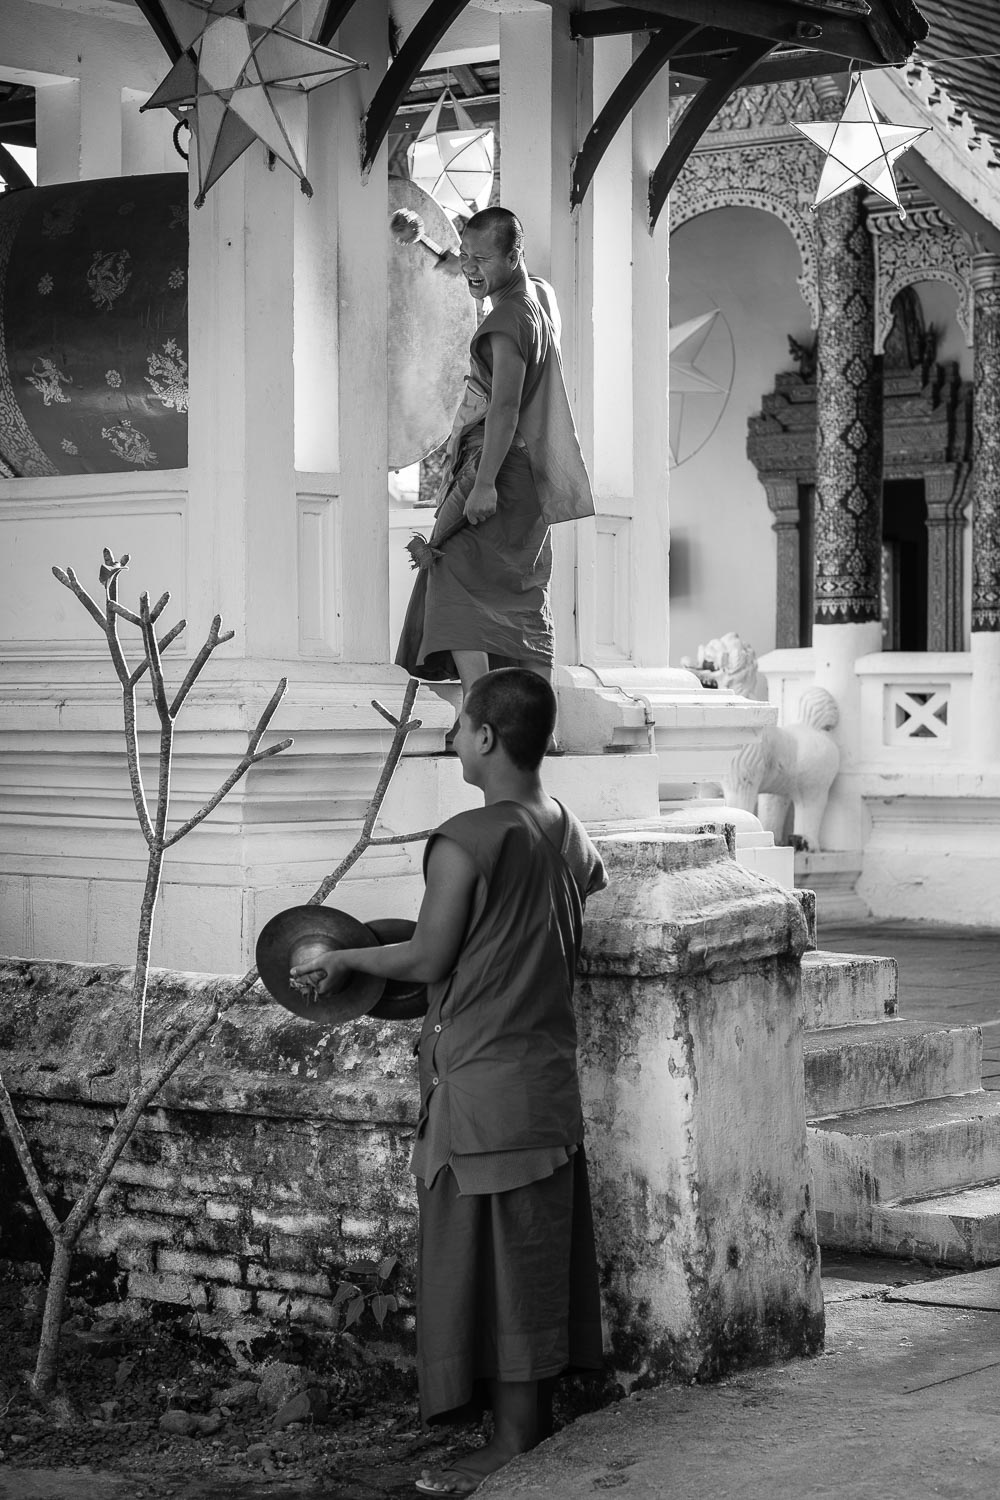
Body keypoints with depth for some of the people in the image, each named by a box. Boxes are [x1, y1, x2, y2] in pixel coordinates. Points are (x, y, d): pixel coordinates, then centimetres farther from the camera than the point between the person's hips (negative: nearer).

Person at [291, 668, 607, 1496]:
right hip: (551, 1071, 8)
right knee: (539, 1256, 14)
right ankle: (538, 1417, 24)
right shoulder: (568, 829, 5)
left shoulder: (465, 841, -19)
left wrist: (343, 958, 3)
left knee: (493, 1260, 0)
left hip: (485, 1079, -8)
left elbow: (429, 958, -13)